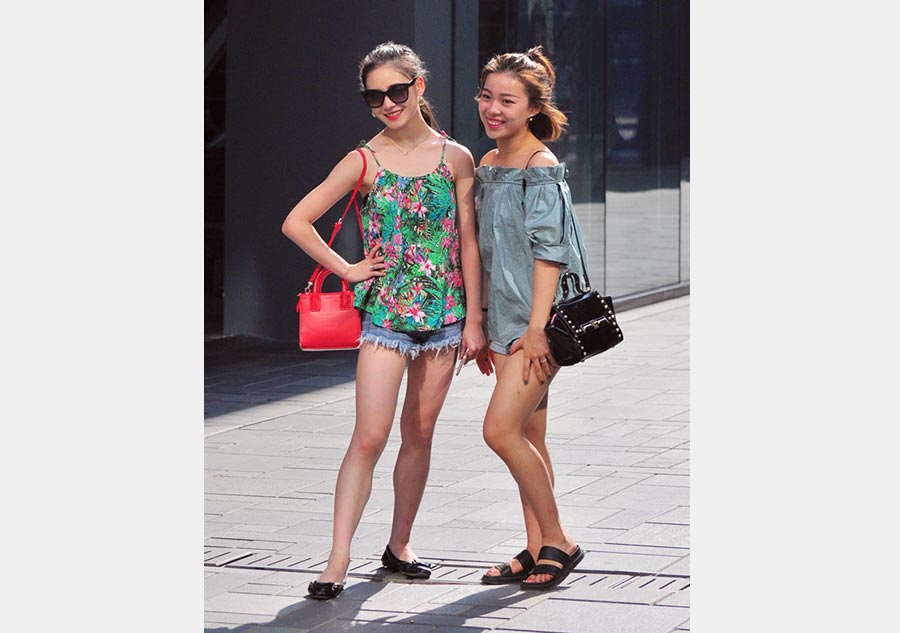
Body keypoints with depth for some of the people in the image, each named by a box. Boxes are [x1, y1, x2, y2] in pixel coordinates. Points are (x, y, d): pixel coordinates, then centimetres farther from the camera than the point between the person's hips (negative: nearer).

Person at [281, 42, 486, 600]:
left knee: (419, 434, 9)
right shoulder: (364, 162, -1)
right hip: (386, 313, -2)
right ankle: (339, 559, -10)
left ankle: (400, 544, 22)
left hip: (444, 315, 2)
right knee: (370, 436, -10)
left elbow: (469, 244, 4)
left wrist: (473, 320, 2)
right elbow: (296, 222, 2)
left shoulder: (455, 158, 3)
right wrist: (346, 270, 0)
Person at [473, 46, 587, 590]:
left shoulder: (542, 168, -11)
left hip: (539, 322, -8)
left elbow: (548, 252, -16)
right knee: (528, 436, 10)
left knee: (501, 430, -14)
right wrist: (485, 329, 19)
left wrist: (537, 327, -21)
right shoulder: (489, 166, 14)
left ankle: (558, 540, -3)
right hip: (507, 321, 8)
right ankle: (537, 550, 15)